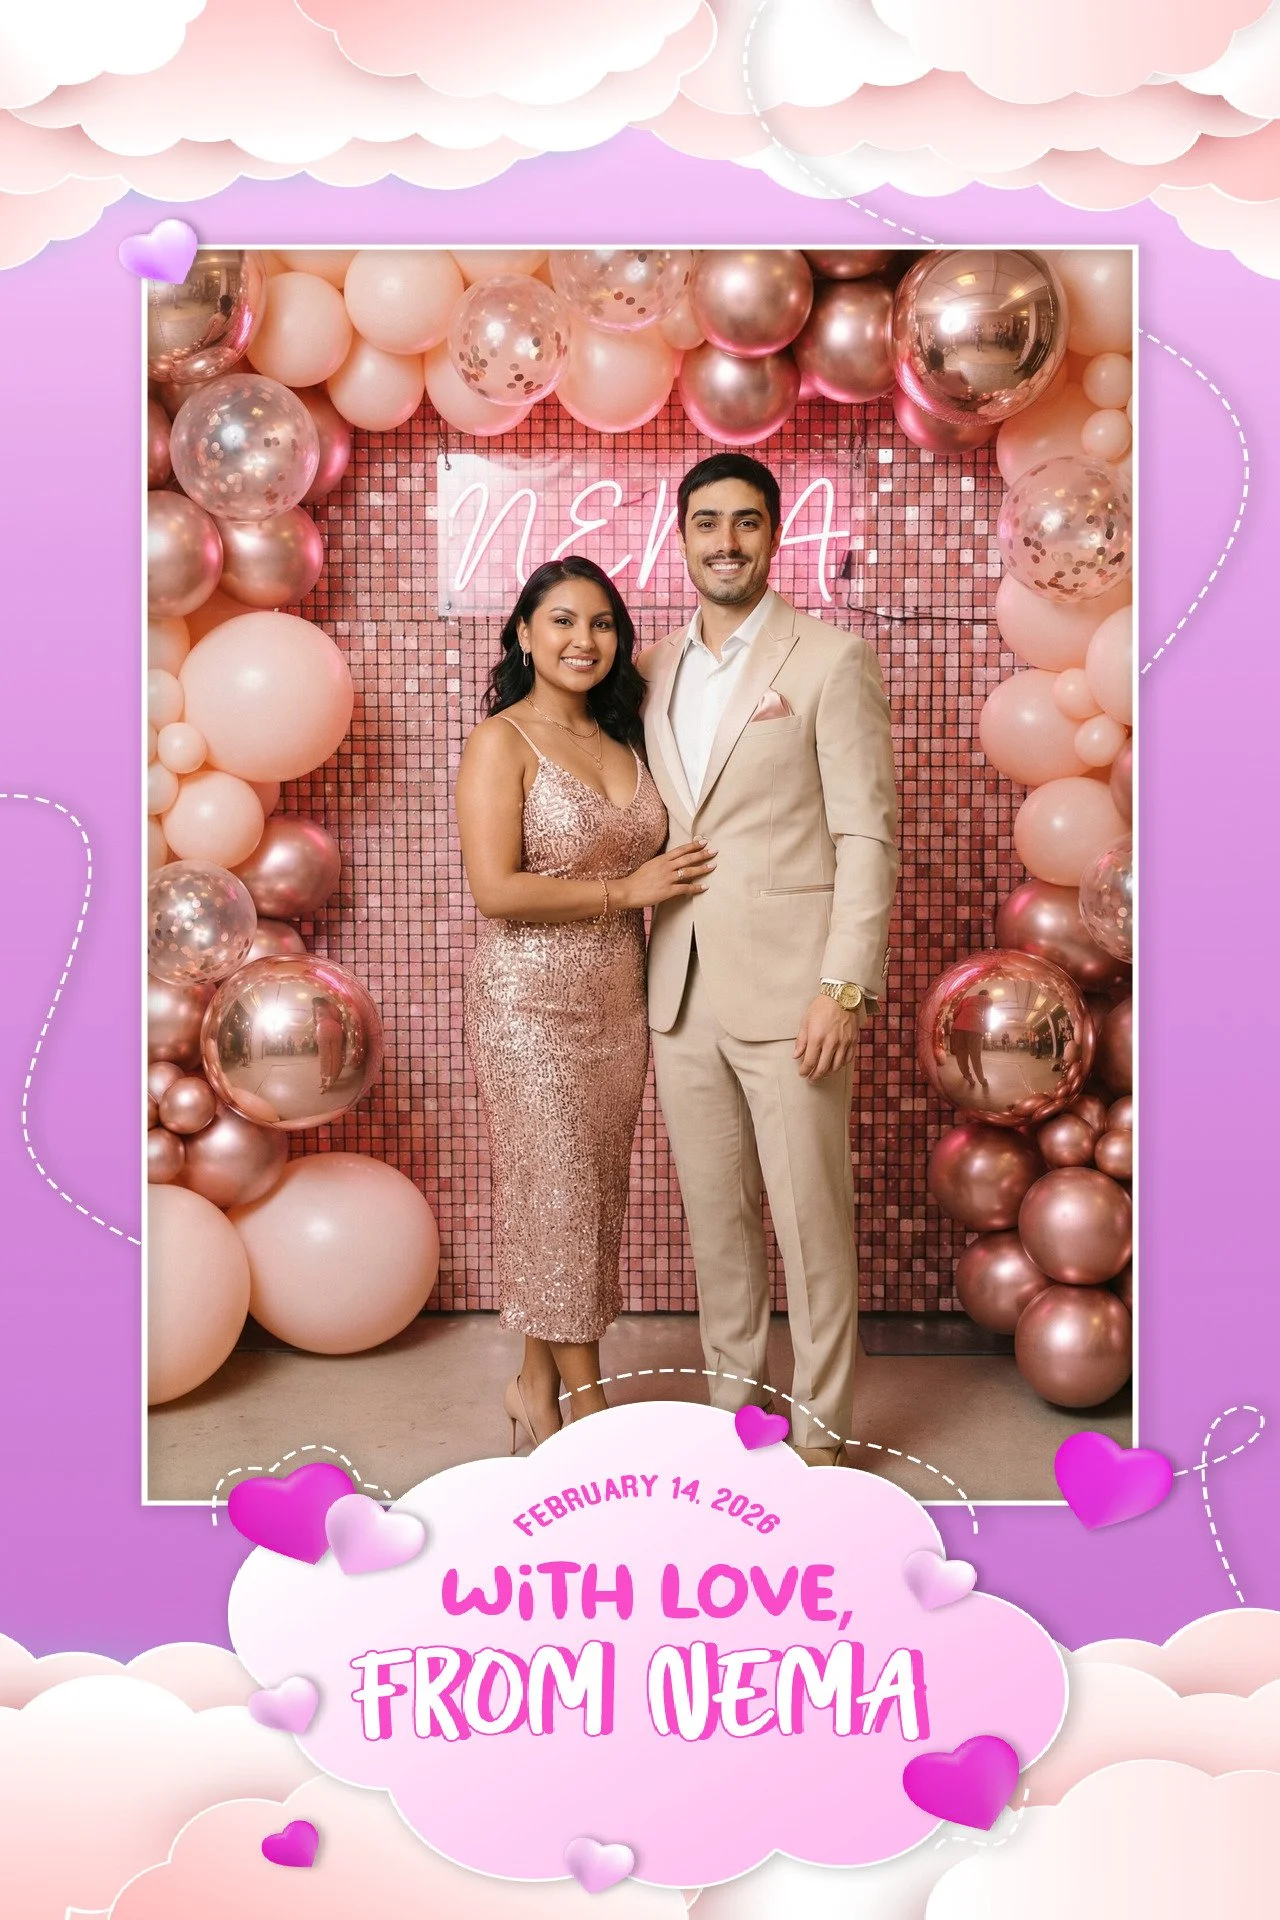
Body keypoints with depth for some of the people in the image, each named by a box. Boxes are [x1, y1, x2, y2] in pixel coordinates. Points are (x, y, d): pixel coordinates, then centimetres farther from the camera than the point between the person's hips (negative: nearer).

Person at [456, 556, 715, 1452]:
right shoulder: (502, 742, -9)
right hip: (533, 1002, -6)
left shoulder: (622, 739, 10)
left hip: (621, 999, 7)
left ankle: (538, 1384, 26)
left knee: (595, 1195, 11)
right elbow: (495, 889, -18)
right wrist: (625, 890, -16)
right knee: (560, 1195, 1)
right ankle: (584, 1395, 16)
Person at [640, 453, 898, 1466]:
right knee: (714, 1214, 14)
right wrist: (645, 964, 8)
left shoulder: (830, 658, -3)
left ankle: (821, 1428, 16)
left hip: (787, 991, -5)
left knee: (811, 1221, 2)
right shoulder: (655, 669, 13)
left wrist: (844, 986, -14)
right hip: (679, 993, 5)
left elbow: (867, 834, -8)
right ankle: (734, 1395, 29)